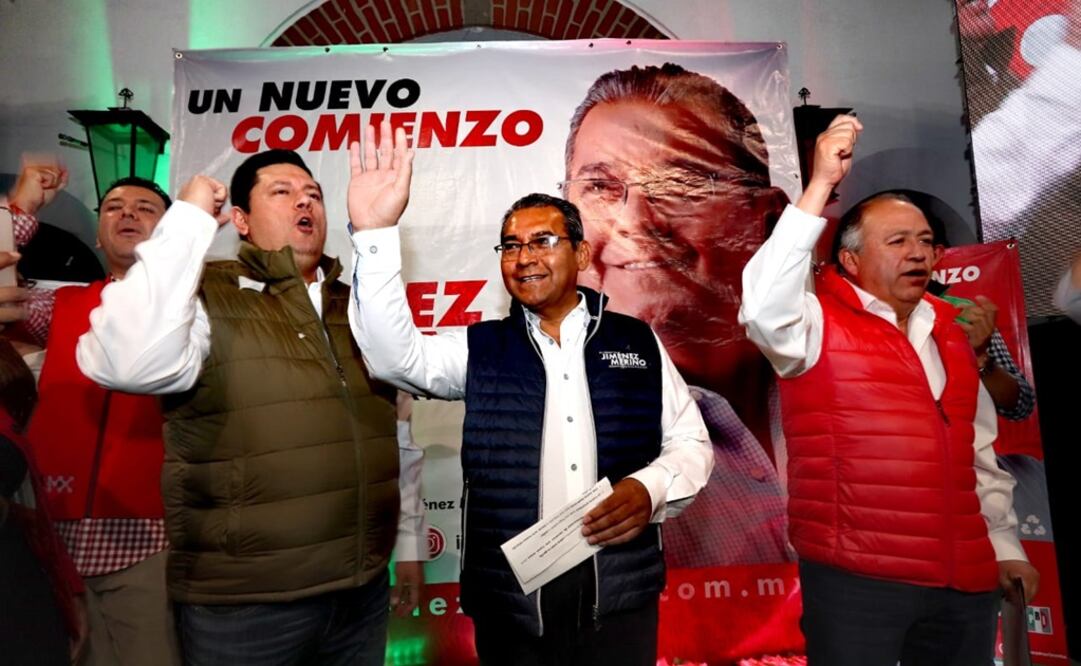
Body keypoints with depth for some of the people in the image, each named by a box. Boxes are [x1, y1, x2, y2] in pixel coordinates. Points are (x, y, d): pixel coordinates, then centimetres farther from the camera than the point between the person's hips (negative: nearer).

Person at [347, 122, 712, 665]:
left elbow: (690, 442, 6)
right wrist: (375, 233, -23)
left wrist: (651, 489, -14)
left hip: (621, 592, 0)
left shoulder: (637, 342, 3)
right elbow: (395, 355, -14)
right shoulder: (480, 349, 3)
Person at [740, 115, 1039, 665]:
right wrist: (820, 185, -29)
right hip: (855, 579, -6)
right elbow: (764, 310, -32)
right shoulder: (821, 323, -8)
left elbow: (979, 453, 17)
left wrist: (1004, 544, 14)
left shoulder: (951, 330, 11)